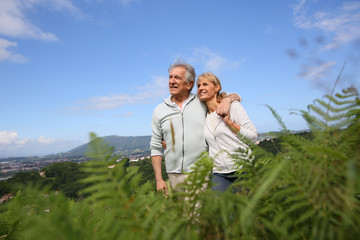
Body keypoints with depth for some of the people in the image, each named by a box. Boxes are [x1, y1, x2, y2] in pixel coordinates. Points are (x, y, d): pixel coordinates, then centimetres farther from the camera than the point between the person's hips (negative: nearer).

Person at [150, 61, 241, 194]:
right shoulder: (159, 111, 6)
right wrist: (159, 179, 4)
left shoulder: (202, 102, 3)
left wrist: (227, 99, -12)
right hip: (175, 176, 1)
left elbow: (236, 97, 12)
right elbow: (156, 147, 8)